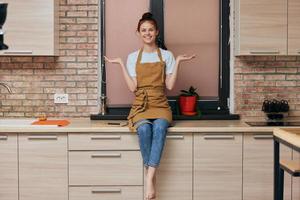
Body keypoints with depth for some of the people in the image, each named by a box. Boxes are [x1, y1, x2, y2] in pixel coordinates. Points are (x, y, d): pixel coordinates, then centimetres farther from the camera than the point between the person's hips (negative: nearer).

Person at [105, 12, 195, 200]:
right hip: (141, 105, 0)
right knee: (144, 129, -34)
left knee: (159, 128, -35)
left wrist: (178, 61, -3)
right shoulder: (133, 57, 11)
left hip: (160, 105, 0)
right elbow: (133, 87, 0)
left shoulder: (166, 55, 10)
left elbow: (170, 85, 1)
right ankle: (153, 177, -24)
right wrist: (121, 64, 0)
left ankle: (149, 178, -38)